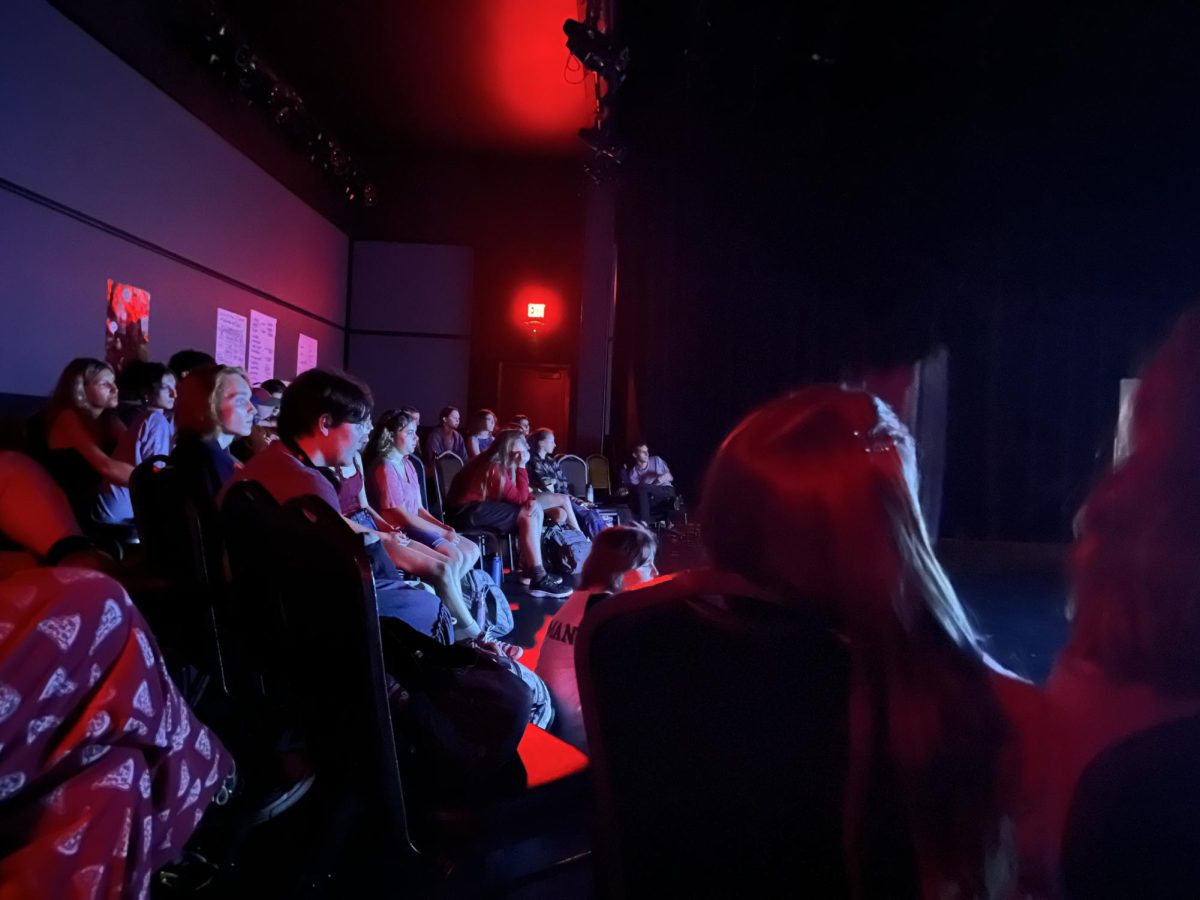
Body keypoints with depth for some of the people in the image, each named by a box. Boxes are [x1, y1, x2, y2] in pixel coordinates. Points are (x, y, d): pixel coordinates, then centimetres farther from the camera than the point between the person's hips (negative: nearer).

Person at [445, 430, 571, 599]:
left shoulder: (502, 465, 8)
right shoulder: (494, 468, -21)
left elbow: (521, 493, 9)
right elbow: (520, 497, -16)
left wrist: (532, 499, -12)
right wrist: (521, 467, -17)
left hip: (481, 507, 10)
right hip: (466, 511, -10)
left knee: (535, 508, 2)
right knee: (527, 516, -18)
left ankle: (531, 569, 4)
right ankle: (539, 579, -19)